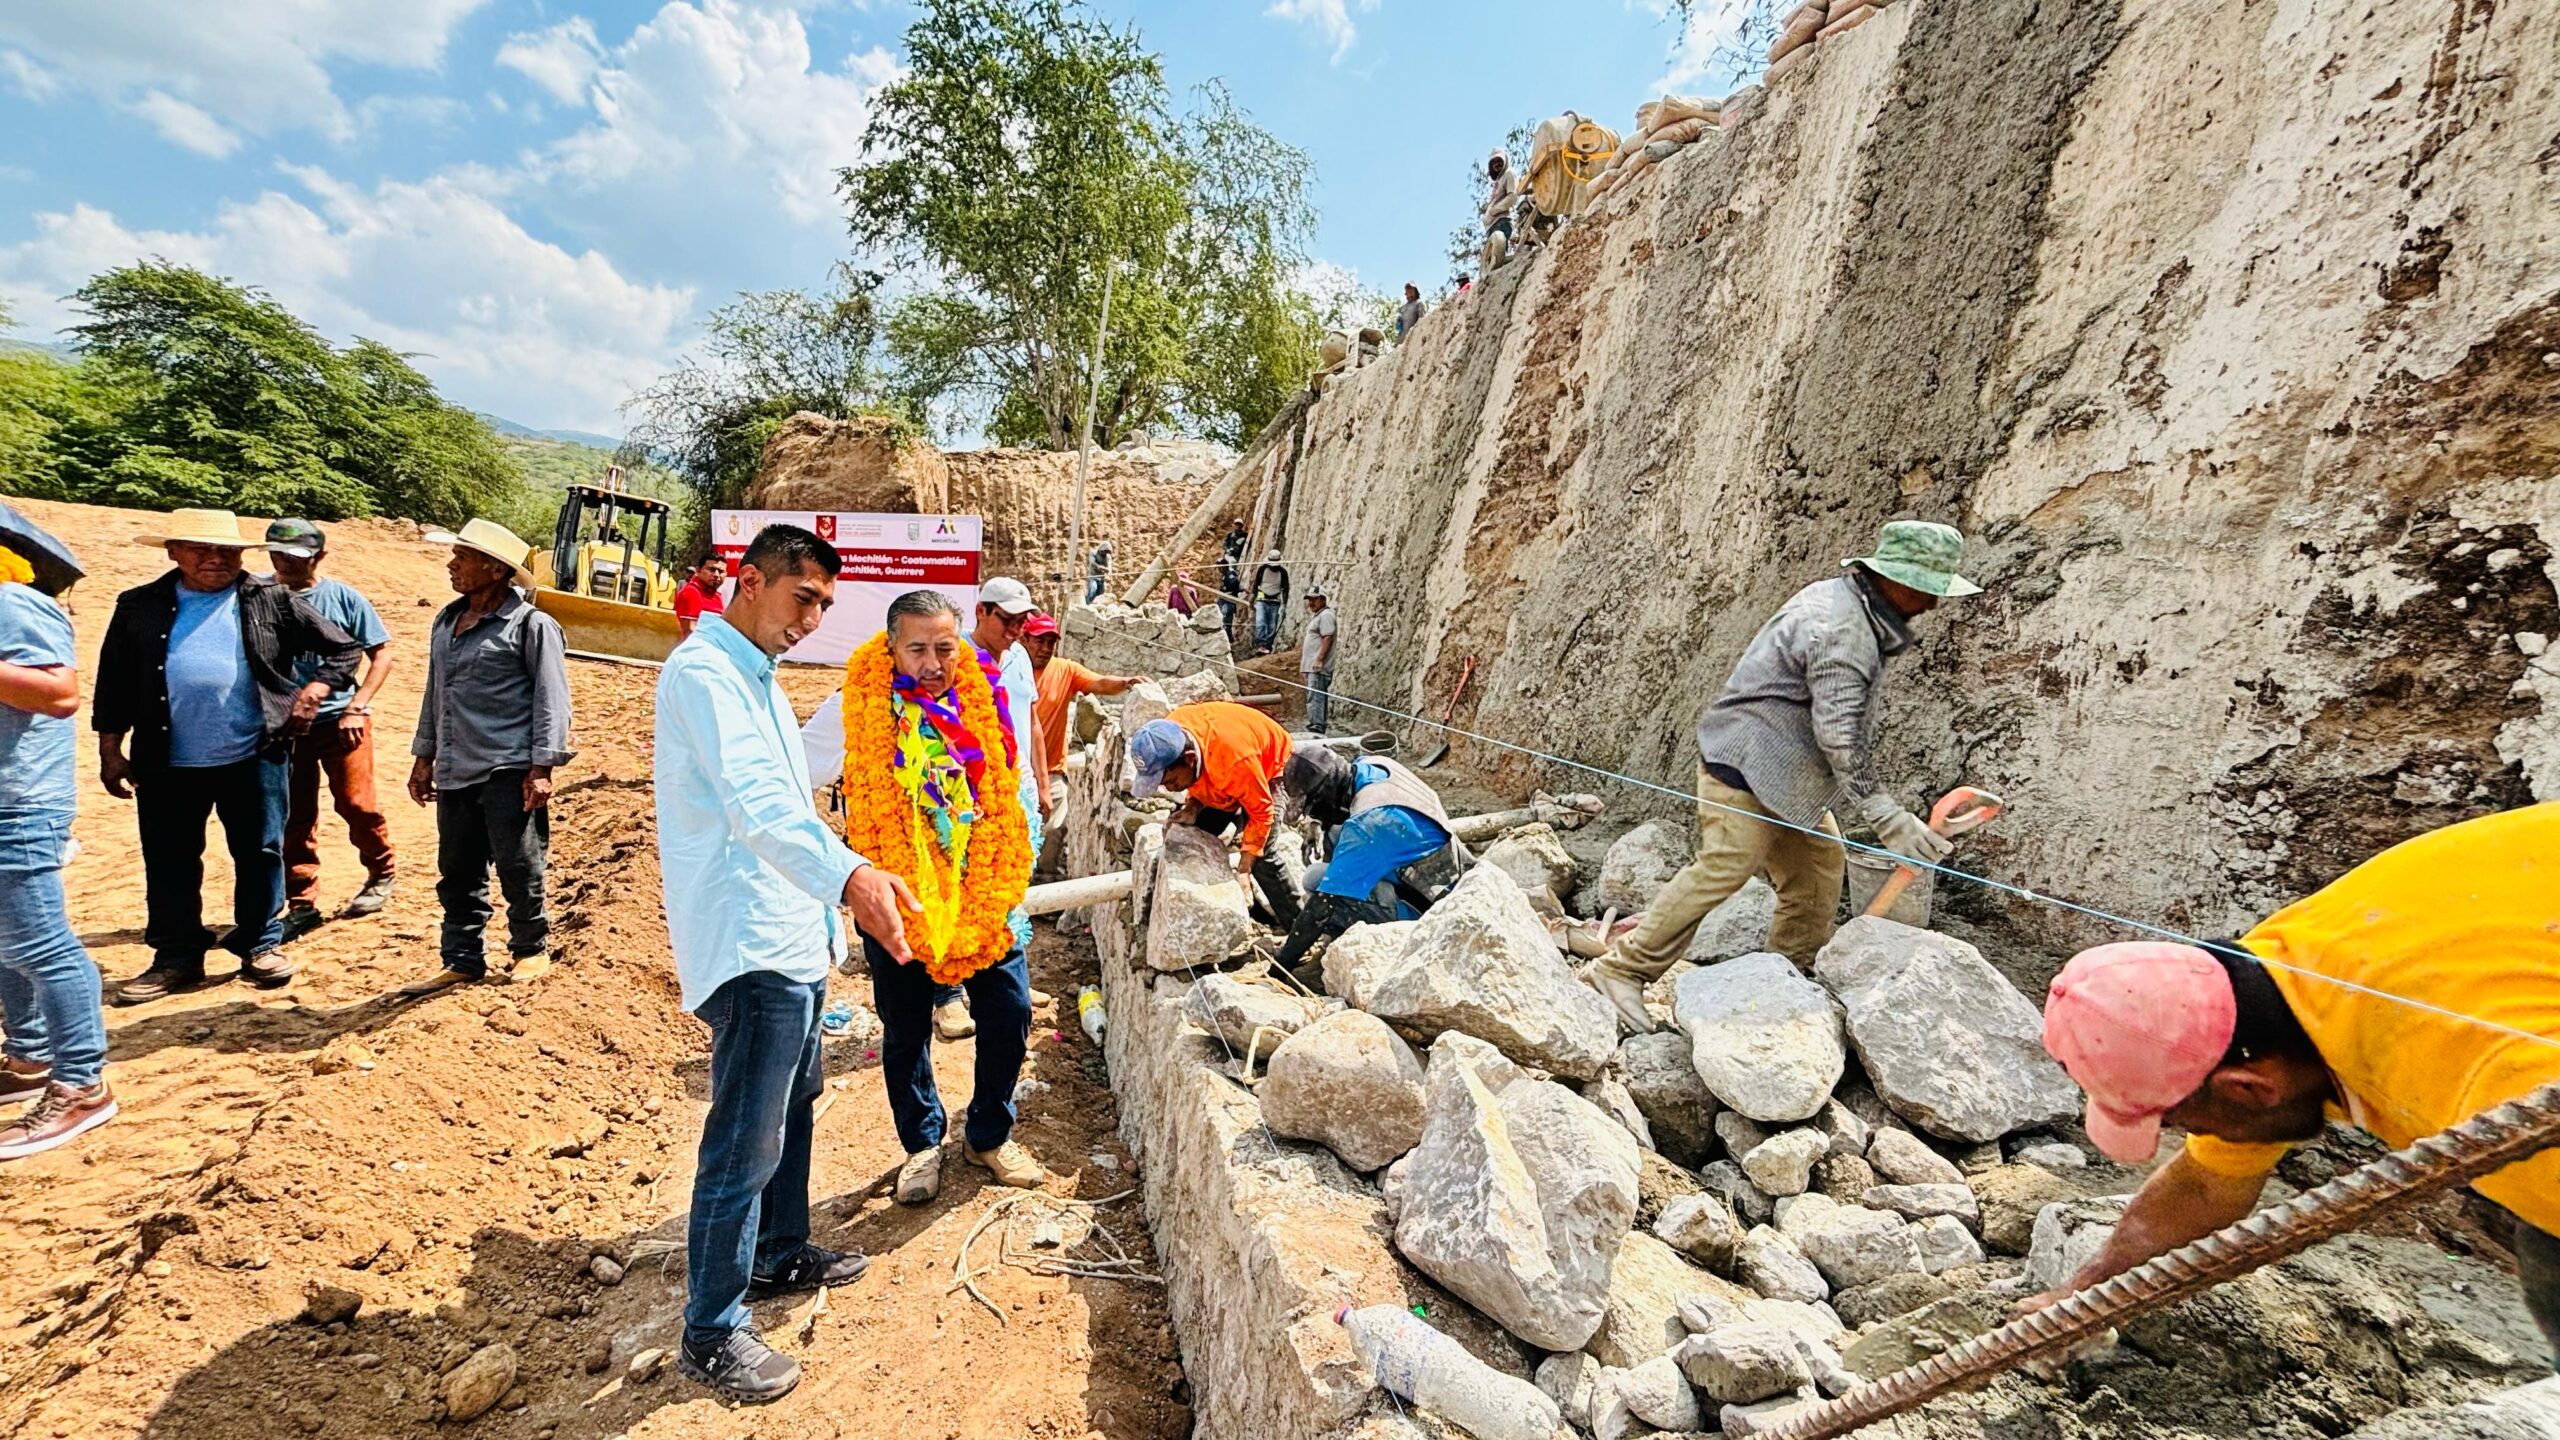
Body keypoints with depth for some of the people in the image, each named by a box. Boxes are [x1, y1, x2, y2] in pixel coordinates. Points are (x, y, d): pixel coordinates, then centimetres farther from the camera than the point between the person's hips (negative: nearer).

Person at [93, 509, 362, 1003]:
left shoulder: (272, 601, 1)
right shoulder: (139, 607, 7)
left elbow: (343, 648, 4)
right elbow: (114, 682, 10)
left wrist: (314, 690, -10)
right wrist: (110, 750, 6)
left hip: (253, 756, -2)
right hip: (166, 763, 2)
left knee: (259, 854, 7)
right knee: (169, 862, 11)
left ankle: (261, 946, 22)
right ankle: (177, 957, 24)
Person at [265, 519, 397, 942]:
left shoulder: (343, 598, -3)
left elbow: (381, 653, -2)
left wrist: (356, 708, -9)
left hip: (341, 720, -2)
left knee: (356, 802, -2)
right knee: (293, 816, 6)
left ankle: (381, 874, 22)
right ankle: (302, 904, 16)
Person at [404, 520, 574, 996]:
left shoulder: (531, 625, -8)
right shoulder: (446, 621, 14)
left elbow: (551, 699, -11)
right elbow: (435, 693, 22)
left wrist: (542, 768, -16)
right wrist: (423, 756, 20)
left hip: (509, 772, -7)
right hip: (454, 773, 7)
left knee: (519, 869, 3)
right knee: (457, 873, 12)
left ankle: (530, 949, 21)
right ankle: (463, 961, 23)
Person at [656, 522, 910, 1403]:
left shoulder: (754, 675, 15)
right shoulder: (704, 671, -18)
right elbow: (754, 798, -34)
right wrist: (846, 874, -48)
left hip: (789, 939, 11)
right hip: (750, 946, -11)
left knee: (793, 1107, 23)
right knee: (744, 1147, -1)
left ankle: (780, 1254, 40)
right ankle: (712, 1333, 16)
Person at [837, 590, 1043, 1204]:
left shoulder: (985, 698, -2)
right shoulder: (861, 706, -8)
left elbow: (1008, 800, 5)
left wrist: (1005, 890, 2)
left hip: (982, 894, 2)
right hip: (898, 897, -1)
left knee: (1009, 1015, 6)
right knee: (906, 1029, 11)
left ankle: (989, 1135, 30)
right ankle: (922, 1145, 34)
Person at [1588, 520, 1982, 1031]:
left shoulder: (1838, 598, 11)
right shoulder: (1840, 631, -22)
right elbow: (1840, 735, -25)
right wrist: (1887, 816, -22)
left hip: (1783, 771, 11)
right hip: (1745, 764, -11)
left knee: (1821, 861, 13)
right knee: (1724, 869, -11)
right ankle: (1625, 968, -3)